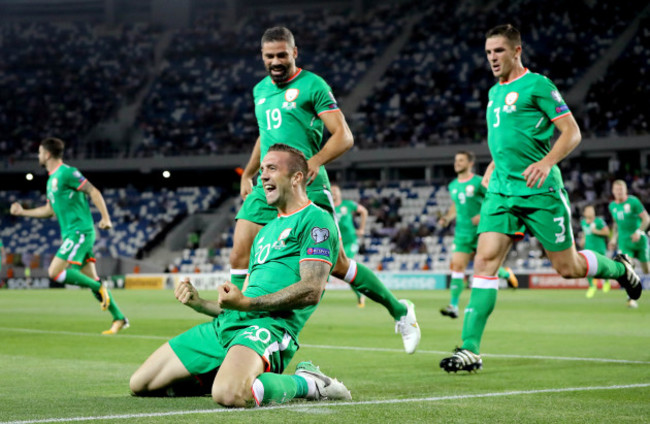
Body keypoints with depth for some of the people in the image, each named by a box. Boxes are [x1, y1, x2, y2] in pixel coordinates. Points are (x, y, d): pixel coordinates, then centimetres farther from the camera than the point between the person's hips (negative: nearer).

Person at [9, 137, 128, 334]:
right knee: (91, 279, 6)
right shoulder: (51, 179, 18)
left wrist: (105, 217, -21)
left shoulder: (67, 173, -10)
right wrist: (23, 212, 26)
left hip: (79, 232, -9)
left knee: (55, 272, -14)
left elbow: (93, 192, -13)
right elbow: (50, 209, 28)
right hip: (71, 234, 9)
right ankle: (119, 318, 6)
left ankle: (99, 287, -8)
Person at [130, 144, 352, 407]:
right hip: (225, 324, 9)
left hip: (269, 325, -9)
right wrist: (199, 303, 10)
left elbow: (311, 291, -14)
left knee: (229, 394, -40)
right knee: (140, 384, 2)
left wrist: (246, 303, -21)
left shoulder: (315, 220, -1)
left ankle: (305, 383, -11)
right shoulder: (265, 232, 29)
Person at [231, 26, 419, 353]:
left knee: (336, 263, -5)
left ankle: (400, 312, 12)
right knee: (239, 258, -7)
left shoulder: (312, 86, -5)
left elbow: (344, 136, -11)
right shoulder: (260, 90, 16)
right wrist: (248, 173, 25)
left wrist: (315, 161, -26)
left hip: (307, 188, -6)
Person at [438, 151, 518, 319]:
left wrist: (483, 215, -21)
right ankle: (453, 306, -10)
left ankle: (506, 273, 38)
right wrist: (447, 218, 6)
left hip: (480, 231, -5)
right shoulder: (453, 186, 11)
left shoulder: (479, 182, -7)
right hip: (462, 233, 5)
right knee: (457, 266, -8)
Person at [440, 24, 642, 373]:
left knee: (568, 268, 4)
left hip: (539, 190, -6)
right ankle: (470, 350, -14)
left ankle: (619, 268, 36)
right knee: (485, 261, -10)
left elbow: (572, 132, -11)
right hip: (501, 190, 6)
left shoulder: (537, 85, -7)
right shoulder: (495, 92, 16)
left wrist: (546, 162, -26)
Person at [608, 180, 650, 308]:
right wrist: (614, 238, 14)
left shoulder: (633, 201, -8)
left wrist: (639, 231, -21)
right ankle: (632, 299, -12)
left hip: (638, 239, -3)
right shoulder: (612, 206, 8)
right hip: (624, 242, 3)